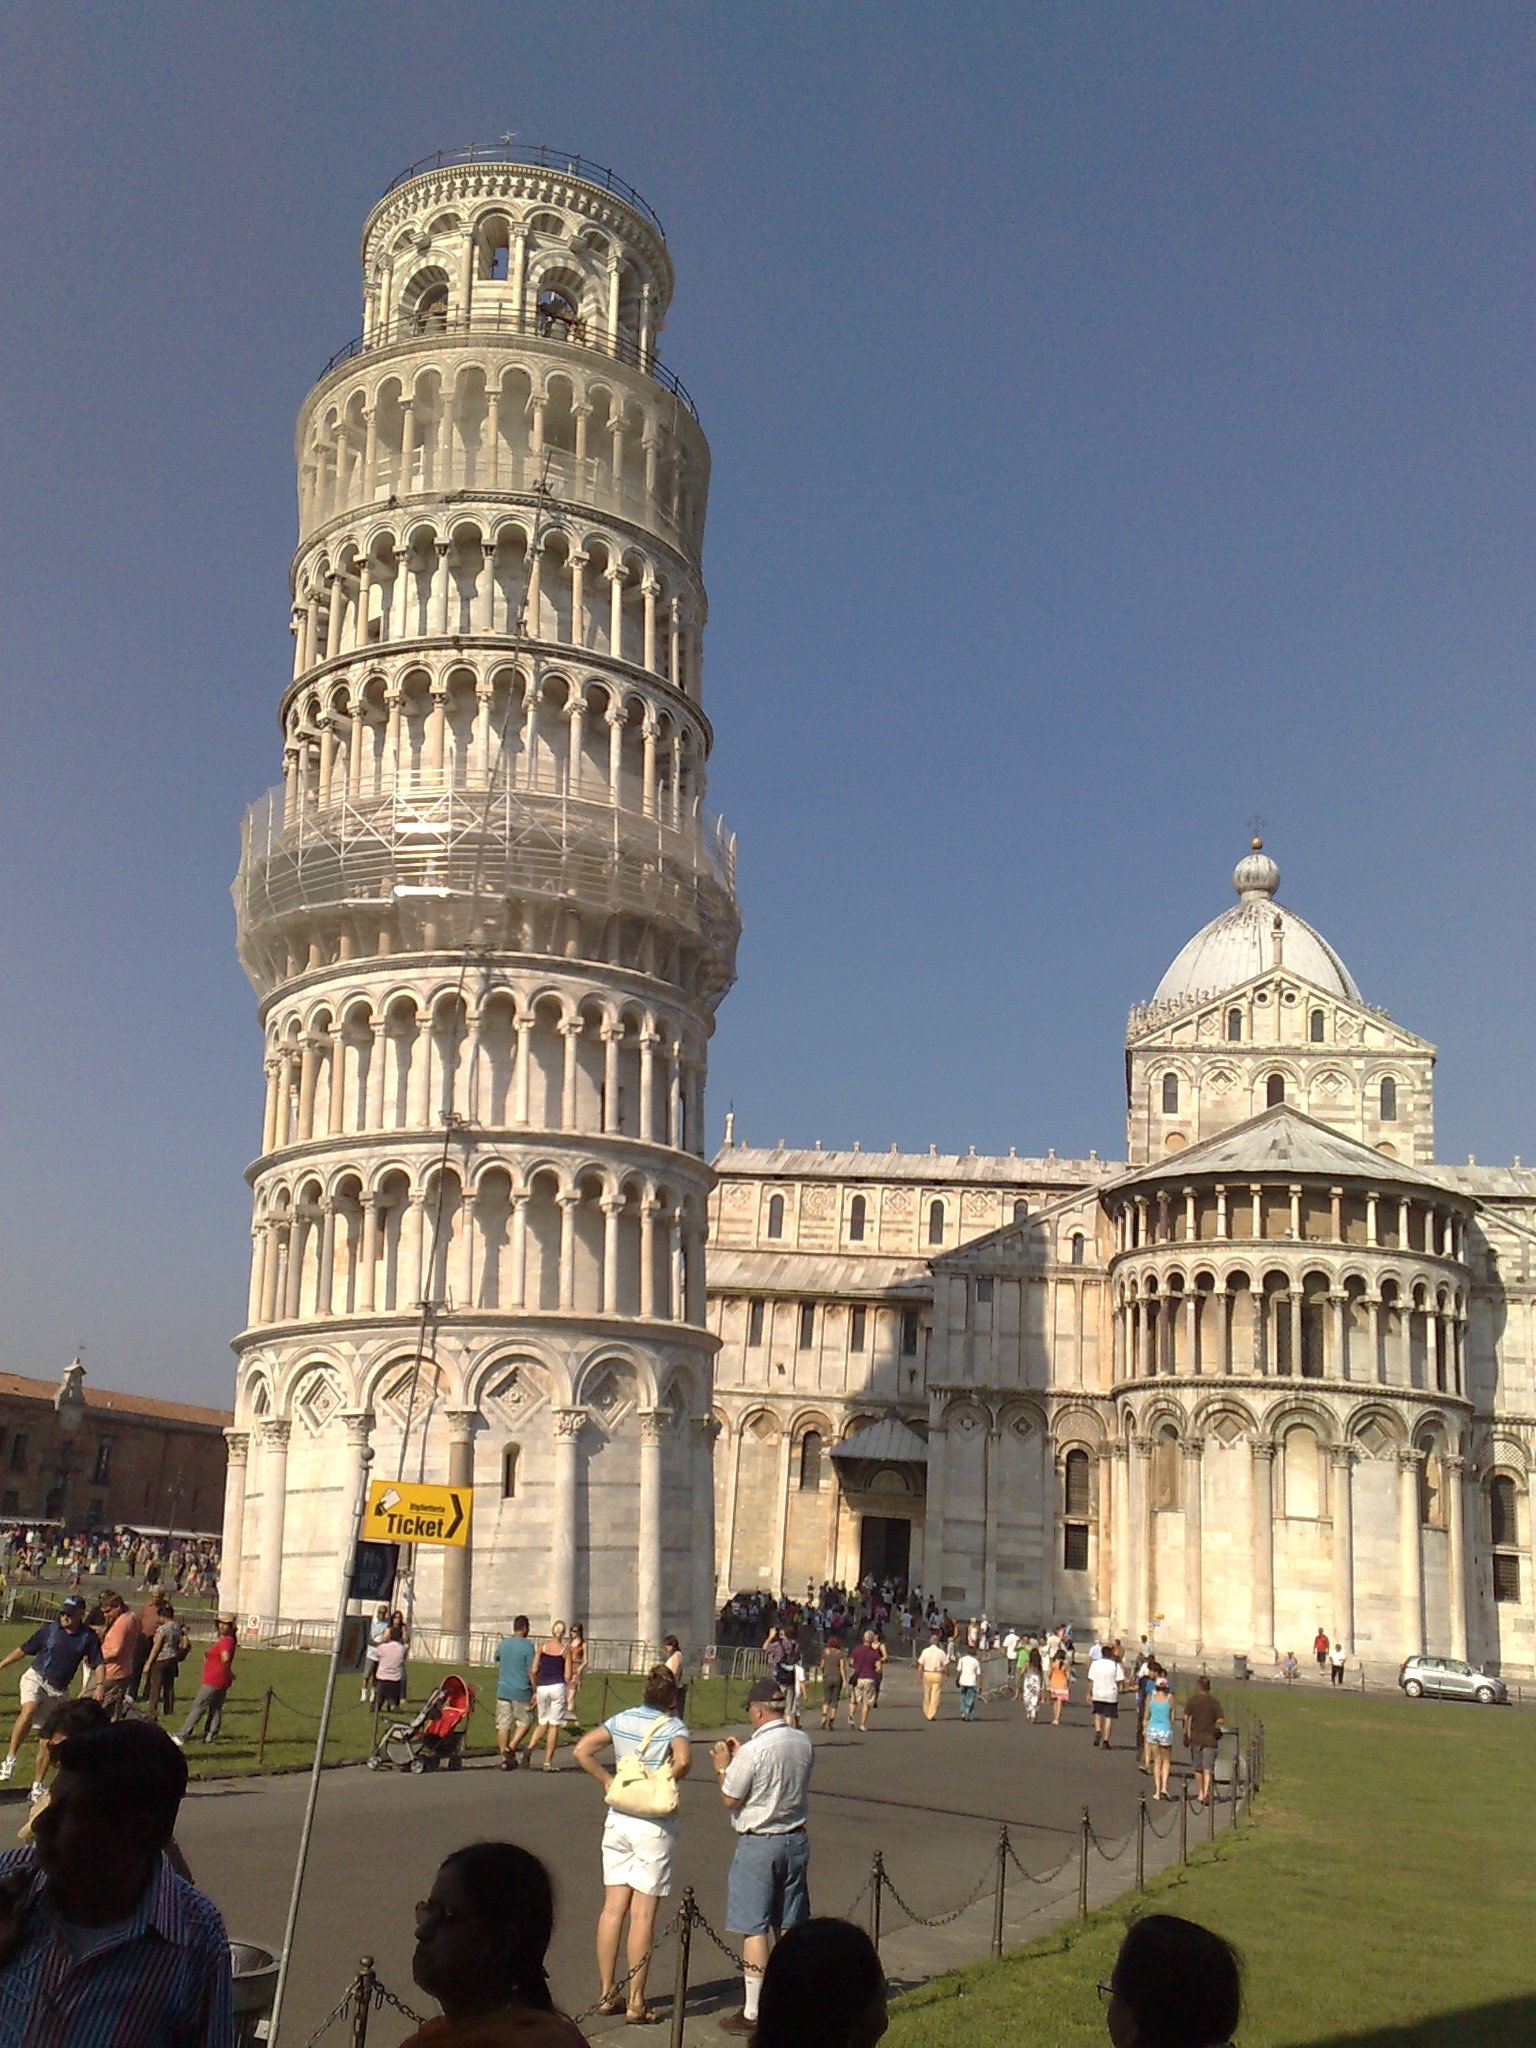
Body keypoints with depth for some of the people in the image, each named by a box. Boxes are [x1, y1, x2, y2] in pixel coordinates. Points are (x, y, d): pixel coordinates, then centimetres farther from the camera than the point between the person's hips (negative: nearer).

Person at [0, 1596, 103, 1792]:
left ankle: (38, 1784, 16)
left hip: (58, 1690, 2)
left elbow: (98, 1664, -2)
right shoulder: (50, 1629, -5)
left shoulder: (88, 1637, -4)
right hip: (35, 1678, -2)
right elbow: (23, 1650, 4)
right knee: (29, 1710, -33)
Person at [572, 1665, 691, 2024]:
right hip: (655, 1825, -5)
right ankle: (635, 2002, 5)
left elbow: (582, 1750, -2)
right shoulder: (673, 1726, -9)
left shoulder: (620, 1720, 4)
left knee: (613, 1907, 10)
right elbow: (683, 1760, -29)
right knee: (643, 1913, 0)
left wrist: (608, 1781, 4)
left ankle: (608, 1993, 17)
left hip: (617, 1819, 5)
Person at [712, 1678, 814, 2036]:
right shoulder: (804, 1743, 1)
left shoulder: (752, 1751, -20)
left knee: (755, 1930, 1)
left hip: (758, 1844, -7)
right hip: (795, 1840, 7)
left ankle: (752, 2013, 6)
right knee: (789, 1928, 15)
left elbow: (730, 1799, -11)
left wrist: (723, 1767, 5)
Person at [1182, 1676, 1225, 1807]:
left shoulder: (1191, 1701, 0)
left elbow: (1186, 1718, -8)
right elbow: (1221, 1721, -4)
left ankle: (1200, 1794, 23)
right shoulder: (1214, 1701, 1)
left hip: (1195, 1738, 0)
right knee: (1208, 1768, 0)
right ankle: (1206, 1793, -19)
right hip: (1210, 1738, 0)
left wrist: (1185, 1734, 0)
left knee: (1198, 1769, 14)